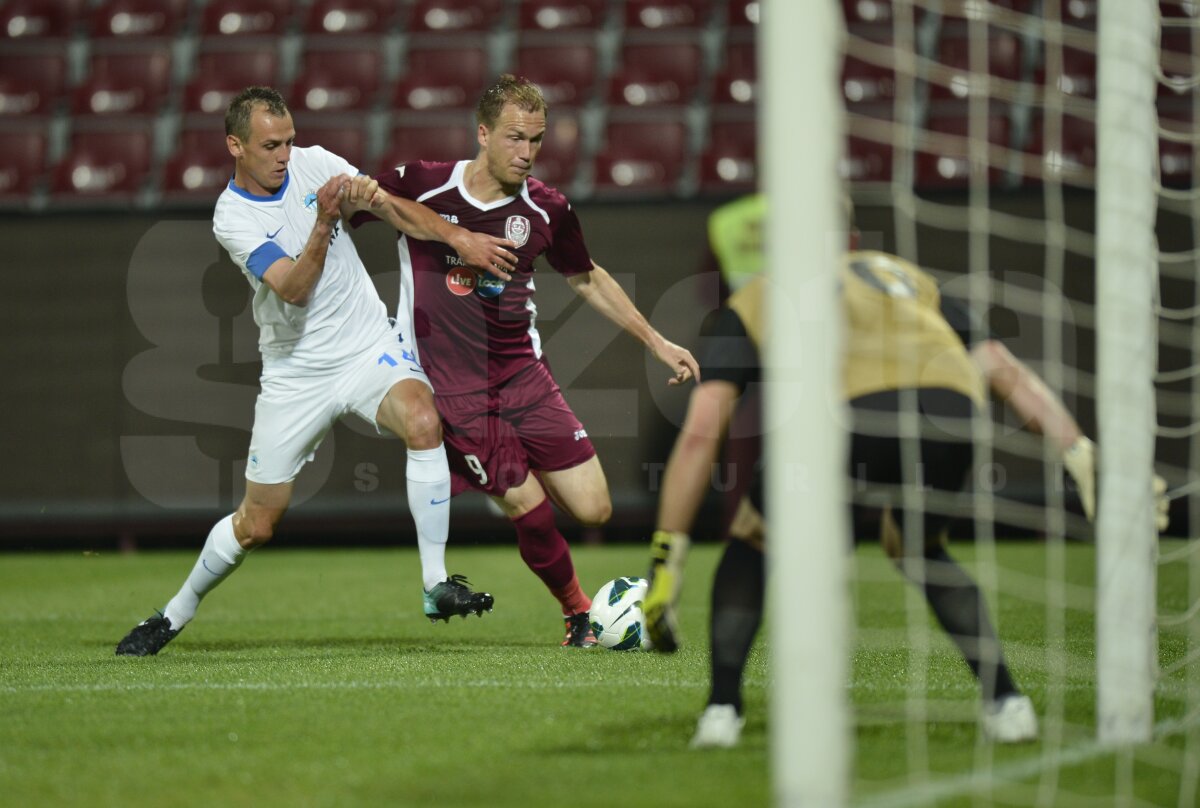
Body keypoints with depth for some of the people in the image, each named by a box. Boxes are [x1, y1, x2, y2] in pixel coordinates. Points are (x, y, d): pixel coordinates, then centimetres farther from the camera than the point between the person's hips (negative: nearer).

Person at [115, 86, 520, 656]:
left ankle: (437, 586, -24)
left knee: (422, 421, -31)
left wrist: (456, 236, -13)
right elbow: (294, 290, -24)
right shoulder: (231, 218, -13)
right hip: (295, 370, -2)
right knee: (256, 524, 4)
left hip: (371, 348, 2)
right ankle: (176, 613, 29)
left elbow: (390, 205, 0)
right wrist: (324, 223, -37)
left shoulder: (312, 164, -2)